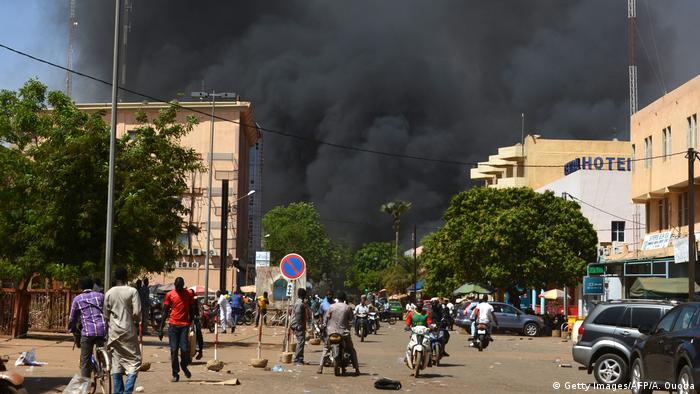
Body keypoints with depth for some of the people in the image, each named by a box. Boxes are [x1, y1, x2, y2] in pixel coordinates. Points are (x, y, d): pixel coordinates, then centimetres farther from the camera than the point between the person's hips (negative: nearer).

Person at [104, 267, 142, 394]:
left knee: (116, 362, 9)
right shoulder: (132, 291, -8)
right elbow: (137, 312, -12)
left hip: (113, 331, 4)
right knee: (134, 361, 1)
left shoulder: (109, 293, 3)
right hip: (128, 330, -4)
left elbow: (106, 315, 7)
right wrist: (137, 323, 7)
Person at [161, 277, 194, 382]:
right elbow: (165, 312, 5)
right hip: (173, 325, 0)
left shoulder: (189, 294, 5)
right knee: (173, 350, -2)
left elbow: (191, 311, 12)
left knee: (185, 349, -8)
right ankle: (175, 374, 6)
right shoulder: (169, 295, 3)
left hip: (185, 325, 0)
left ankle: (184, 366, 21)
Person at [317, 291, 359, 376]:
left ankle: (320, 368, 6)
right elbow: (351, 318, 6)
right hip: (344, 332, -1)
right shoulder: (348, 307, -5)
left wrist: (324, 326, 14)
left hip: (331, 332, 1)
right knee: (351, 350, 14)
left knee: (326, 348, 17)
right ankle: (356, 369, 5)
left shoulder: (331, 307, -3)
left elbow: (325, 318, 0)